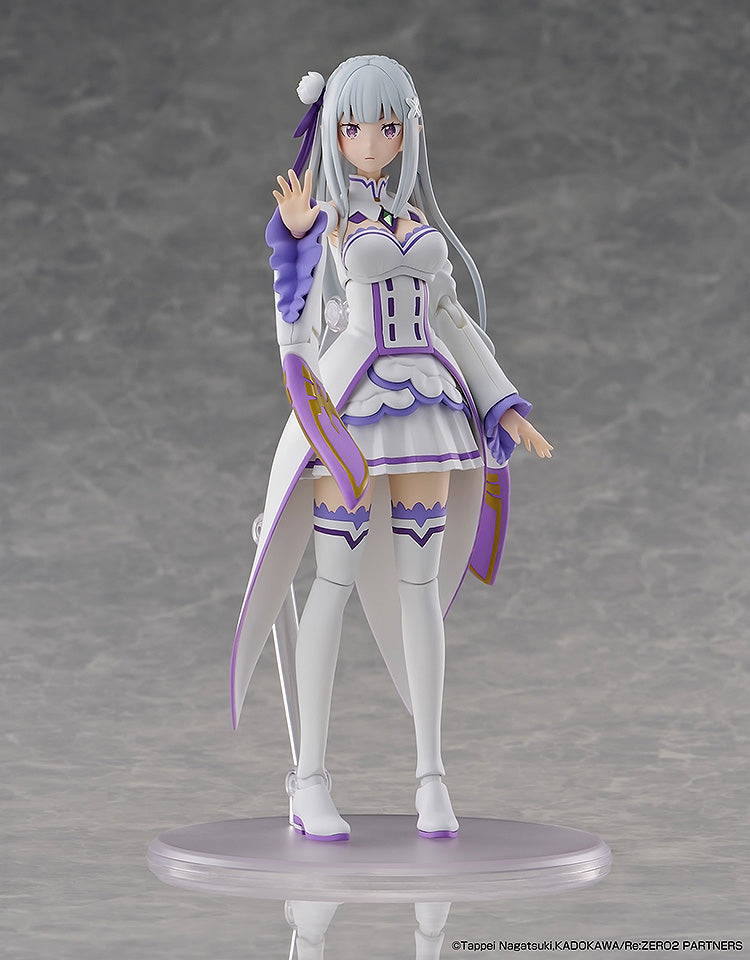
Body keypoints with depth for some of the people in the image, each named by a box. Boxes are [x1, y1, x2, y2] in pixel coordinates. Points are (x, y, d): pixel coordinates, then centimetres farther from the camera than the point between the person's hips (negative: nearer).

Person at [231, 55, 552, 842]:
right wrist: (298, 237, -23)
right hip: (350, 405, -5)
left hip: (424, 404, 5)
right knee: (336, 580, -6)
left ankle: (431, 777, 6)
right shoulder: (320, 216, 1)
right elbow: (298, 324, -7)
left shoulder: (415, 217, 17)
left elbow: (447, 317, 17)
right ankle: (310, 782, 0)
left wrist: (505, 408, 11)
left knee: (418, 583, 3)